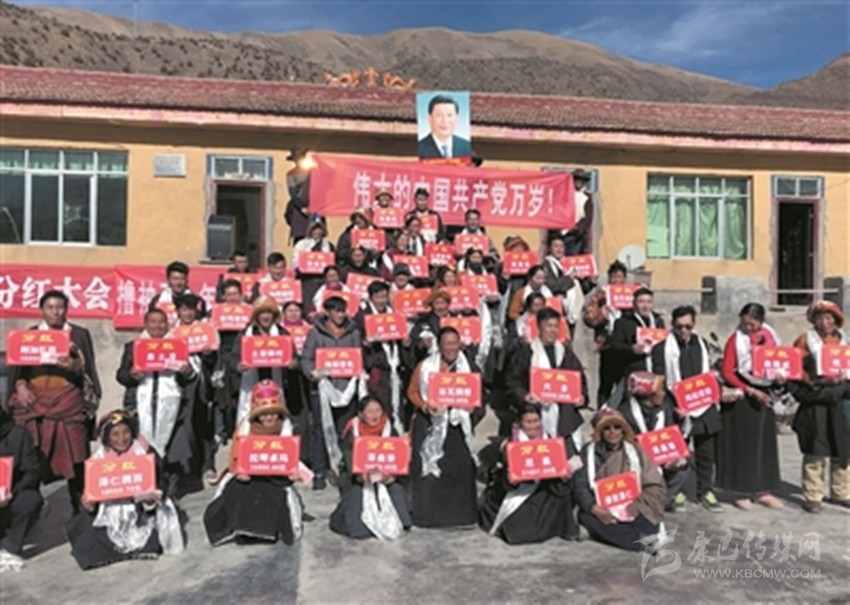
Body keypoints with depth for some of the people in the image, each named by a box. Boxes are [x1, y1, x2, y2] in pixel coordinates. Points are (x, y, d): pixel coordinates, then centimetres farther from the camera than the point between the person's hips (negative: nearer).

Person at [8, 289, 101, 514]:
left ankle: (79, 504, 4)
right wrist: (20, 386, -10)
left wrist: (76, 366, -16)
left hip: (69, 401, -1)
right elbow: (16, 367, 8)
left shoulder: (79, 334, 9)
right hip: (34, 400, 1)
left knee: (72, 453, -3)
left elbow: (89, 369, 5)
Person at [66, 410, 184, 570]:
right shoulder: (99, 458, -1)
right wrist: (90, 505, -20)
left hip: (142, 507, -2)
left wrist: (151, 497, -33)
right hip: (111, 510, 2)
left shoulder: (143, 451, -9)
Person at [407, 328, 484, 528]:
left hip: (459, 425, 1)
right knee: (428, 466, -3)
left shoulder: (469, 368, 7)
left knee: (460, 467, -1)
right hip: (431, 424, -1)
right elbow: (412, 391, 4)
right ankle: (427, 513, 10)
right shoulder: (425, 366, 3)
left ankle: (459, 513, 13)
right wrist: (425, 406, -14)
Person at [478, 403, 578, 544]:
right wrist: (509, 478, -31)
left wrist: (565, 474, -17)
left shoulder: (550, 441, 4)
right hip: (518, 492, -3)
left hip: (546, 490, 3)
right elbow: (505, 481, -8)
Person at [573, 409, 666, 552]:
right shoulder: (589, 452, 4)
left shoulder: (635, 451, 7)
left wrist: (637, 504, -17)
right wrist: (593, 507, -25)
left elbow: (656, 487, 1)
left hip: (633, 511, 0)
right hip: (603, 510, 1)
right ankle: (644, 540, -29)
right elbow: (580, 485, -6)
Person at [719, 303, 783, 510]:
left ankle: (762, 491, 18)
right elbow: (727, 373, -11)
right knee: (742, 444, 0)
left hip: (763, 394, 5)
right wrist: (750, 391, -18)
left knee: (764, 443, 8)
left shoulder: (769, 337, 5)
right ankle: (742, 491, 10)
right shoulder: (735, 340, -8)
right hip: (741, 396, -5)